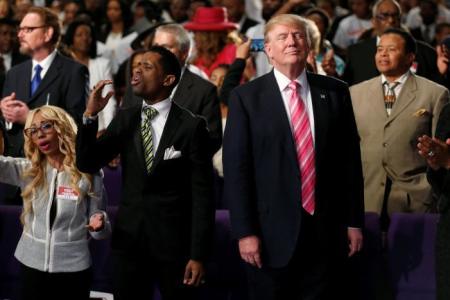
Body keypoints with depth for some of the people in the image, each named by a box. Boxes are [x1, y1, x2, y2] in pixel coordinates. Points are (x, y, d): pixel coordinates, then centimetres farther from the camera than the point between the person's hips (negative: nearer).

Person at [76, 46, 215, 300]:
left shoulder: (191, 126, -8)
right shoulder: (125, 119, 6)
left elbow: (202, 193, -8)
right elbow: (87, 164, 2)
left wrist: (199, 255, -11)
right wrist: (90, 115, -11)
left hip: (173, 240, -4)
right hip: (129, 235, 4)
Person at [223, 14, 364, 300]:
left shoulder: (335, 92, 7)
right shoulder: (246, 97, -1)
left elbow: (350, 159, 9)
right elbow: (236, 168, -4)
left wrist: (354, 221, 7)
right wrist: (245, 232, -9)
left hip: (327, 231, 2)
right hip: (273, 233, -2)